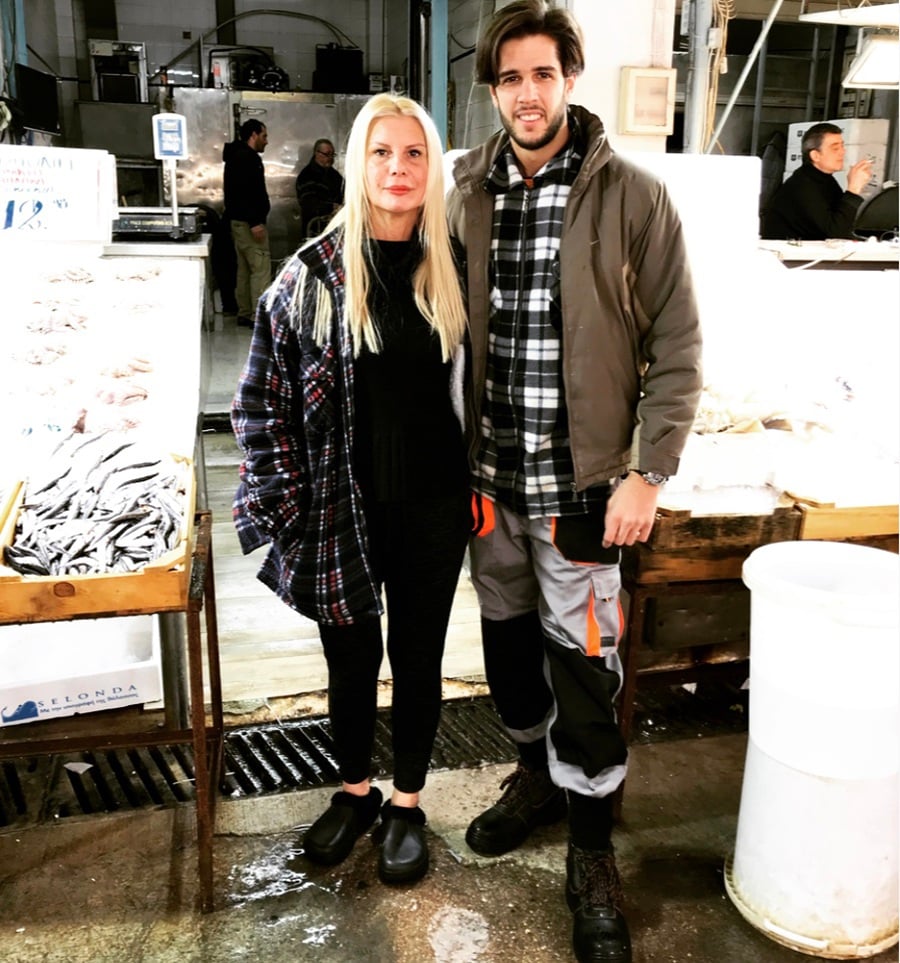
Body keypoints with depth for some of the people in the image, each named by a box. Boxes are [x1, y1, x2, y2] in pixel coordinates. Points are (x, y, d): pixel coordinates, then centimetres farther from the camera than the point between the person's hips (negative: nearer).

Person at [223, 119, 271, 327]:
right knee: (261, 268, -10)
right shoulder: (247, 157, -12)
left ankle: (244, 314, 16)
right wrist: (255, 222, -26)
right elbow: (246, 191, -23)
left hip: (238, 221, 11)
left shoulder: (236, 156, 20)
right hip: (248, 221, -11)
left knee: (245, 269, 12)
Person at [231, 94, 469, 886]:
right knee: (351, 655, 16)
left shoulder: (456, 270, -1)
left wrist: (482, 485, 3)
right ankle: (354, 790, 40)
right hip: (345, 509, 0)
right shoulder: (315, 271, -6)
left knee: (418, 655, 14)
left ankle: (407, 803, 35)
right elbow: (264, 396, -4)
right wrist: (289, 505, -8)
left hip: (434, 508, 1)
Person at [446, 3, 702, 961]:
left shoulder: (633, 198, -7)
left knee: (580, 660, 3)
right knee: (507, 636, 18)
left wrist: (648, 472, -11)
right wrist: (452, 459, 7)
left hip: (579, 483, -4)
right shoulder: (467, 198, 4)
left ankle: (591, 854, 24)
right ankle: (537, 774, 44)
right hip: (487, 477, 4)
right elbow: (448, 336, 10)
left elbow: (677, 349, -6)